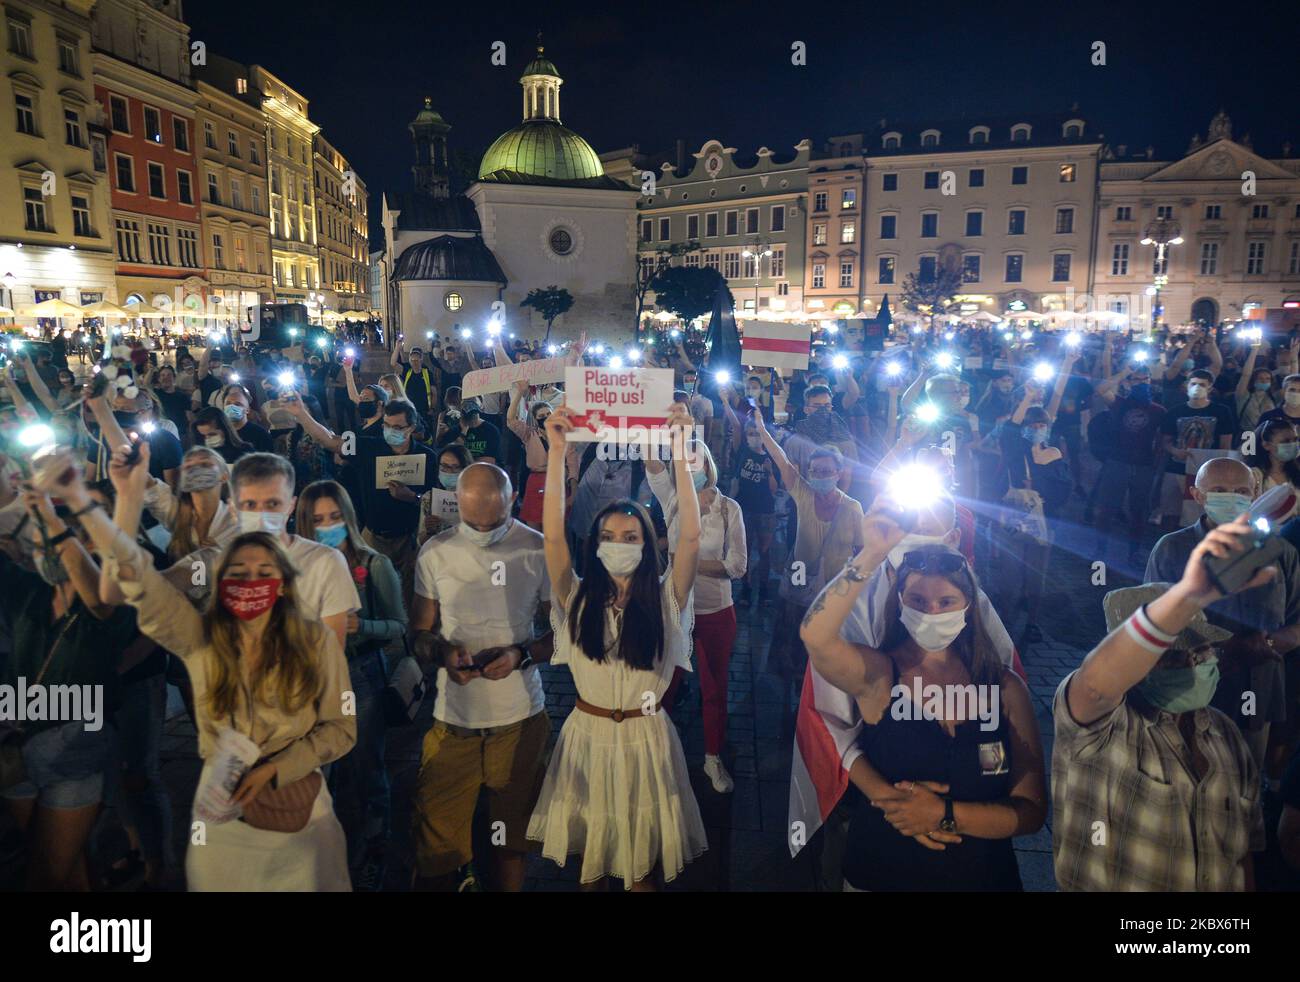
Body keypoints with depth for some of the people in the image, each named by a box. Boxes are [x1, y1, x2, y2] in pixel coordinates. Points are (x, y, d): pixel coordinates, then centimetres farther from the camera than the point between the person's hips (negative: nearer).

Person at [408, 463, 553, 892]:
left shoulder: (539, 551, -5)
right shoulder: (436, 553, -2)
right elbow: (419, 633, 6)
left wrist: (521, 655, -16)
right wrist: (444, 652, -15)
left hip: (520, 718, 0)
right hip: (452, 717, 1)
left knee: (513, 833, 14)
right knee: (437, 840, 5)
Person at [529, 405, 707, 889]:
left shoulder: (665, 600, -6)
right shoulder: (578, 599, -4)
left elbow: (691, 537, -18)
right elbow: (553, 535, -16)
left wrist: (679, 453, -23)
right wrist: (557, 451, -21)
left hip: (646, 735, -1)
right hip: (587, 734, 1)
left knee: (644, 846, 15)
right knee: (588, 837, 17)